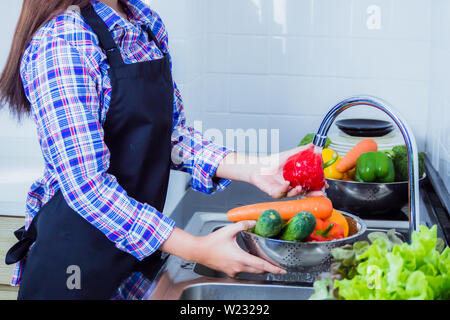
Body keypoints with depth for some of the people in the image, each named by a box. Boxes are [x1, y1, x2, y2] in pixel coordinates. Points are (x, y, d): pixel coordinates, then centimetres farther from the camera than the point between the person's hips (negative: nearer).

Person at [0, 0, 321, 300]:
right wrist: (197, 250, -26)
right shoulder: (60, 43, -22)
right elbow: (86, 186, -25)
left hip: (141, 245, 7)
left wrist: (253, 169, -10)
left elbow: (173, 135, 5)